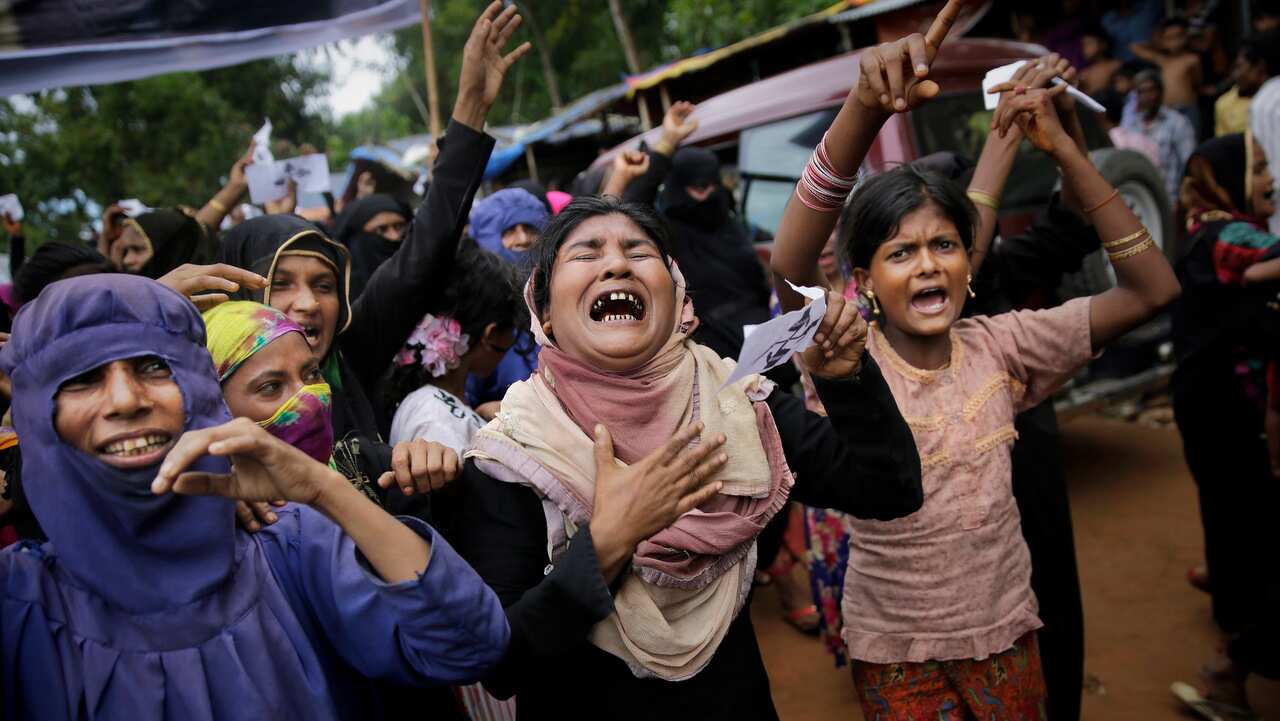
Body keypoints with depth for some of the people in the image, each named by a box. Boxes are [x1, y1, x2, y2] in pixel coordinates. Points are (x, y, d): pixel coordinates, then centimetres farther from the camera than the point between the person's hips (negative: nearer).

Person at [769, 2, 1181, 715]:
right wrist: (866, 103, -49)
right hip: (895, 649, -3)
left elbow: (1151, 289, -14)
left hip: (1006, 630, 3)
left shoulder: (998, 346, -8)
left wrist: (1063, 149, -22)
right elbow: (790, 264, -37)